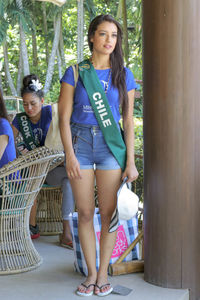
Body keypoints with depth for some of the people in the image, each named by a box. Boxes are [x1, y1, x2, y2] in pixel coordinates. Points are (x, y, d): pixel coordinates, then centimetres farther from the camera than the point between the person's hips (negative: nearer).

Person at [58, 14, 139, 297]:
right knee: (85, 212, 4)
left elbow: (129, 121, 4)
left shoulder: (123, 75, 5)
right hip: (80, 143, 0)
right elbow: (64, 118, 0)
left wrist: (131, 162, -1)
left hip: (111, 145, 0)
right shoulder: (75, 72, 2)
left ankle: (103, 272, 14)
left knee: (108, 212, 1)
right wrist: (70, 155, -9)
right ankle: (91, 272, 16)